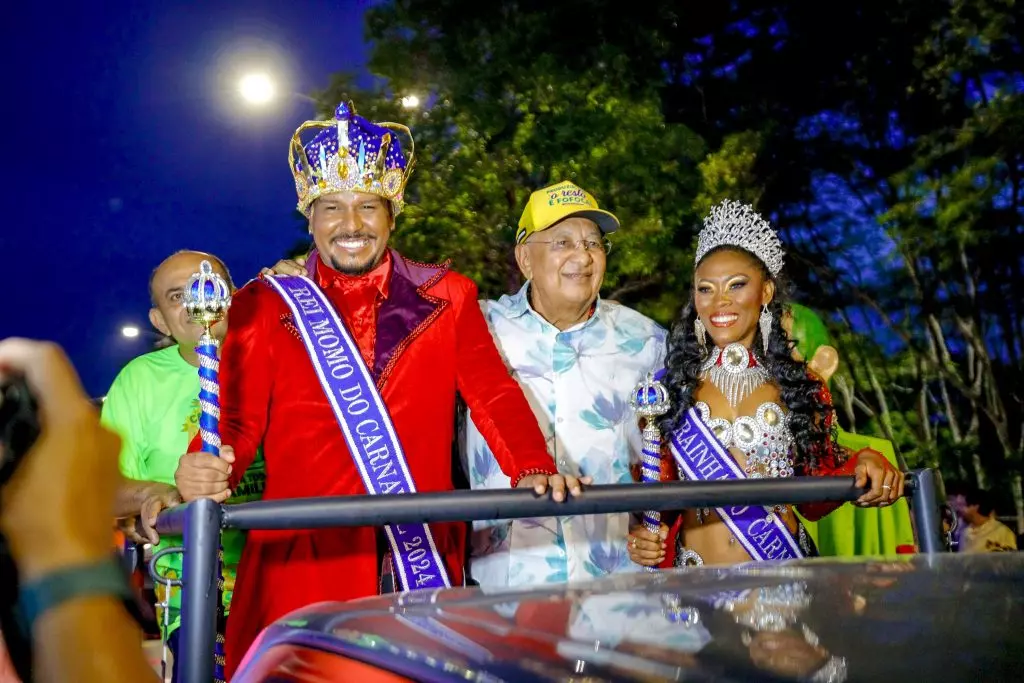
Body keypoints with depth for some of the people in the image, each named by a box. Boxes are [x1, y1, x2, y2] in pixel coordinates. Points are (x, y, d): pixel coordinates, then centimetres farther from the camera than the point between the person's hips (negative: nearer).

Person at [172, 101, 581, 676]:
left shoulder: (446, 297, 8)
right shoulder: (265, 305, 6)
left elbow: (495, 395, 0)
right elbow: (239, 419, -1)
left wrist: (533, 472, -18)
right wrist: (210, 471, -22)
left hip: (424, 560, 1)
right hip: (304, 559, -1)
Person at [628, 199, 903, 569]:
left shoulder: (803, 386, 4)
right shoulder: (669, 386, 1)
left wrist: (860, 466, -11)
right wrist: (644, 537, -13)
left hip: (783, 577, 1)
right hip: (696, 579, -1)